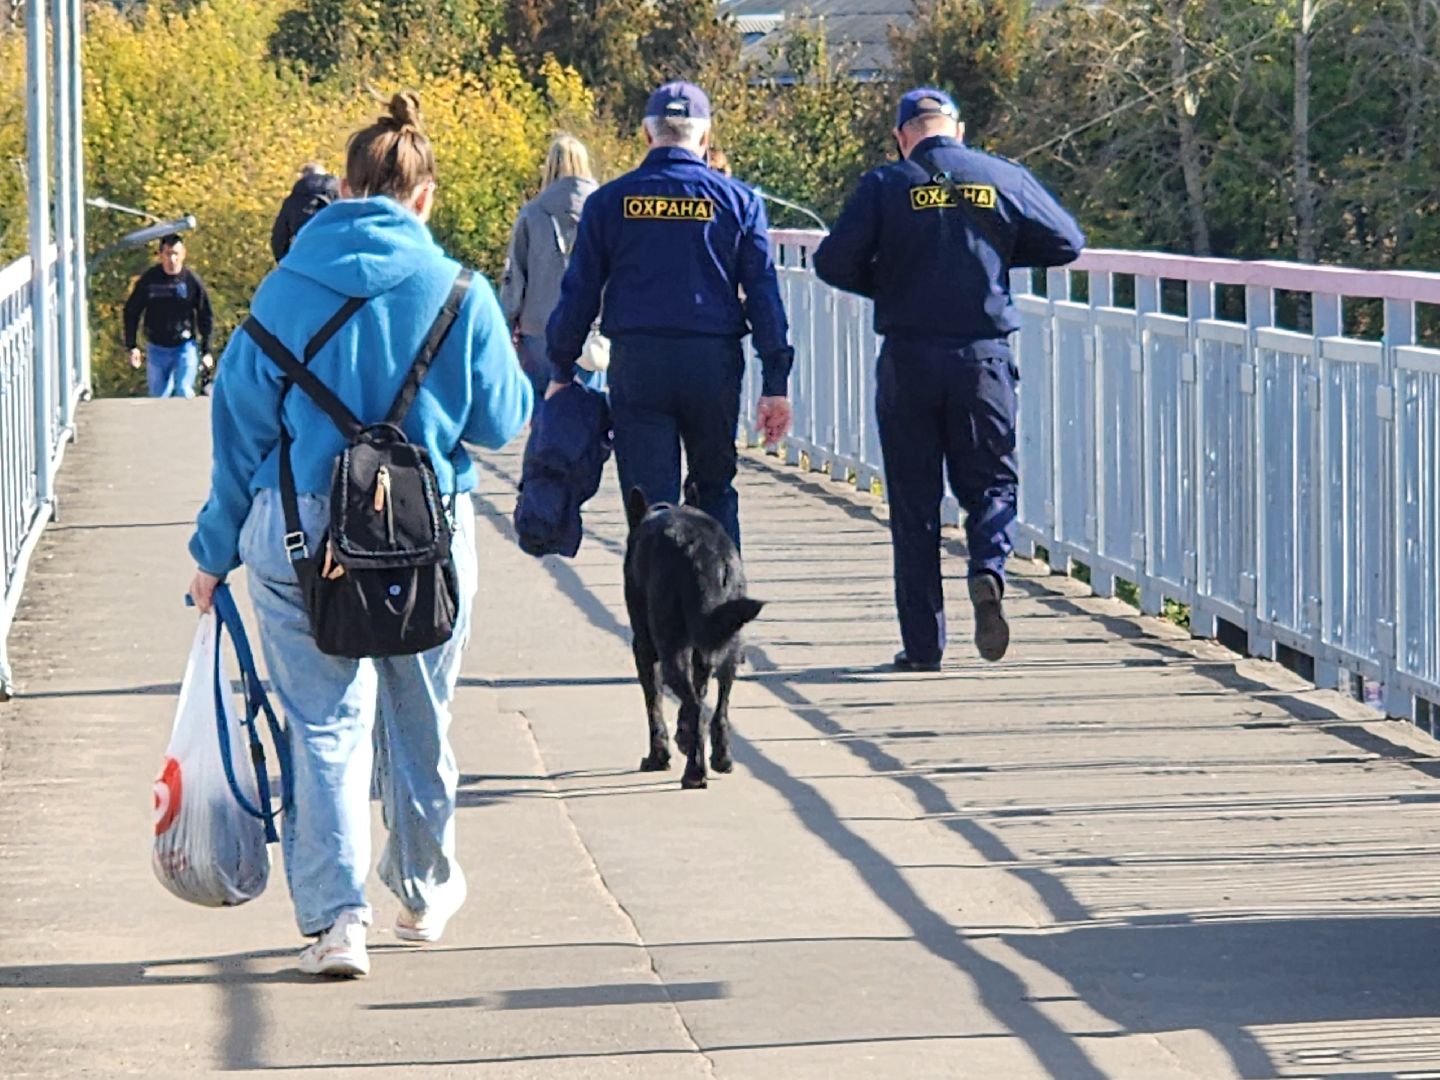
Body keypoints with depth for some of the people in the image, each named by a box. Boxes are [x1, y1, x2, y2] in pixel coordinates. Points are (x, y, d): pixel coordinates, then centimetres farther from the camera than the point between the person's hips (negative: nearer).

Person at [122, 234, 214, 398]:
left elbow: (206, 317, 3)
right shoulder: (149, 279, -6)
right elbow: (131, 312, 4)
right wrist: (132, 346, -1)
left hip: (185, 348, -2)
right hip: (156, 349, 2)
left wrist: (206, 351, 1)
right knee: (159, 396, 7)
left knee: (184, 392, -14)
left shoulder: (192, 280, -7)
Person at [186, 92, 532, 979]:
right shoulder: (458, 294, -6)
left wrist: (219, 547, 8)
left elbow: (241, 421, 1)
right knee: (421, 720, 18)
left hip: (300, 537, 0)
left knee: (326, 724, 3)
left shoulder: (286, 288, -2)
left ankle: (336, 915, -10)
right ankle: (427, 891, 36)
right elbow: (502, 421, 0)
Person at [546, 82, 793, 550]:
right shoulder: (737, 200, 3)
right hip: (714, 365, 1)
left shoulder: (610, 201, 3)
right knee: (715, 492, 17)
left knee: (650, 505, 1)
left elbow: (579, 292, 5)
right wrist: (775, 383, 1)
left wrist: (561, 371, 13)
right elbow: (764, 293, 0)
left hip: (637, 365, 0)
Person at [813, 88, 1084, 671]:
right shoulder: (1003, 178, 3)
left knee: (913, 502, 6)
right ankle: (988, 569, -19)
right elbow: (1066, 242, 9)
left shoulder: (885, 185, -2)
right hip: (984, 358, 1)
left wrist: (886, 283, 11)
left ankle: (922, 642, 4)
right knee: (990, 484, 12)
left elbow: (833, 262, -8)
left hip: (908, 360, -1)